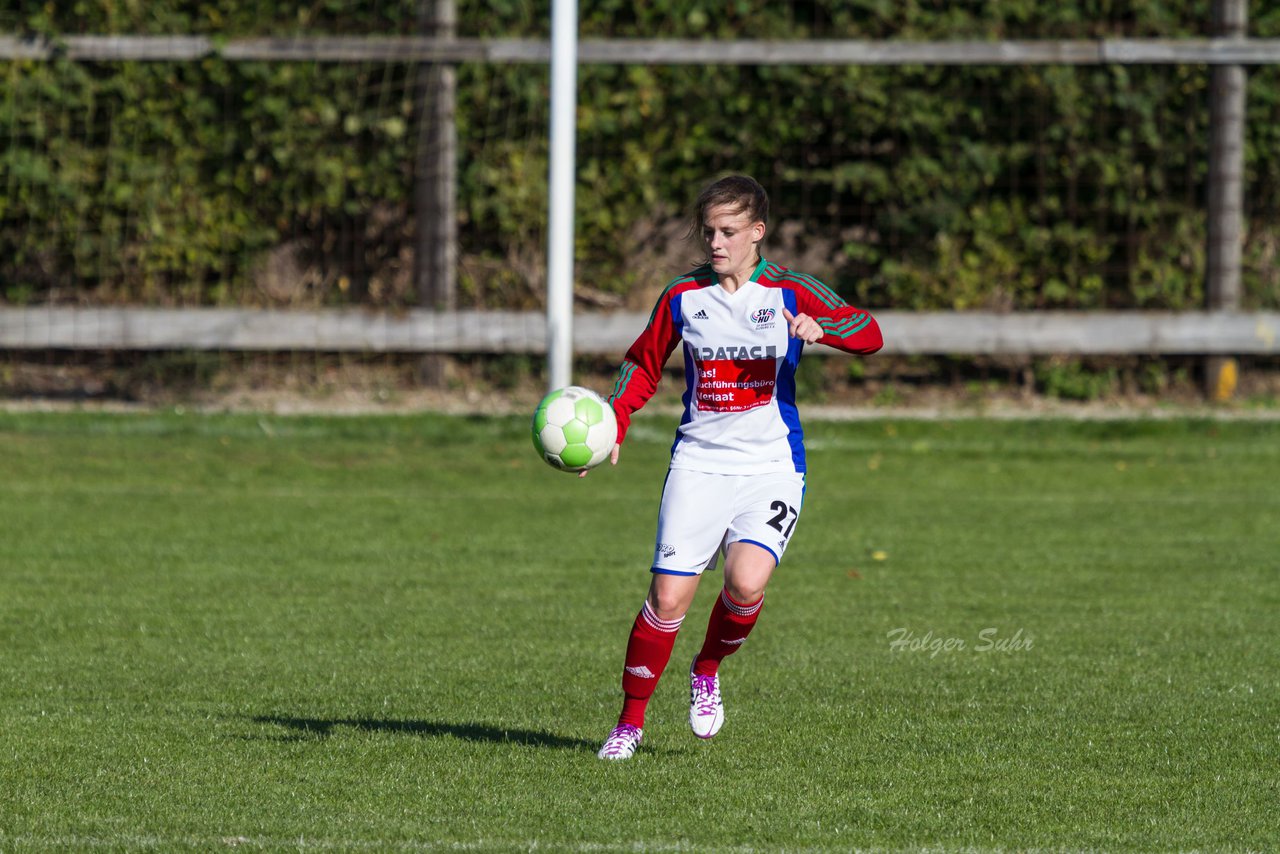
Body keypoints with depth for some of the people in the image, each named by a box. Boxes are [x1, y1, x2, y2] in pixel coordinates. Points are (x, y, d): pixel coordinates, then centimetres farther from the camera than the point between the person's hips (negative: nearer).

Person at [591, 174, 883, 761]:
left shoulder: (789, 293, -1)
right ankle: (630, 723, 7)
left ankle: (708, 670, 9)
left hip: (771, 469, -1)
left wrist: (822, 327, -29)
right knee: (668, 597, -7)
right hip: (698, 465, 1)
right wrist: (610, 427, 1)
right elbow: (643, 365, 16)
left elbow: (870, 335, -9)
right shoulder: (683, 297, 5)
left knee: (746, 581, -22)